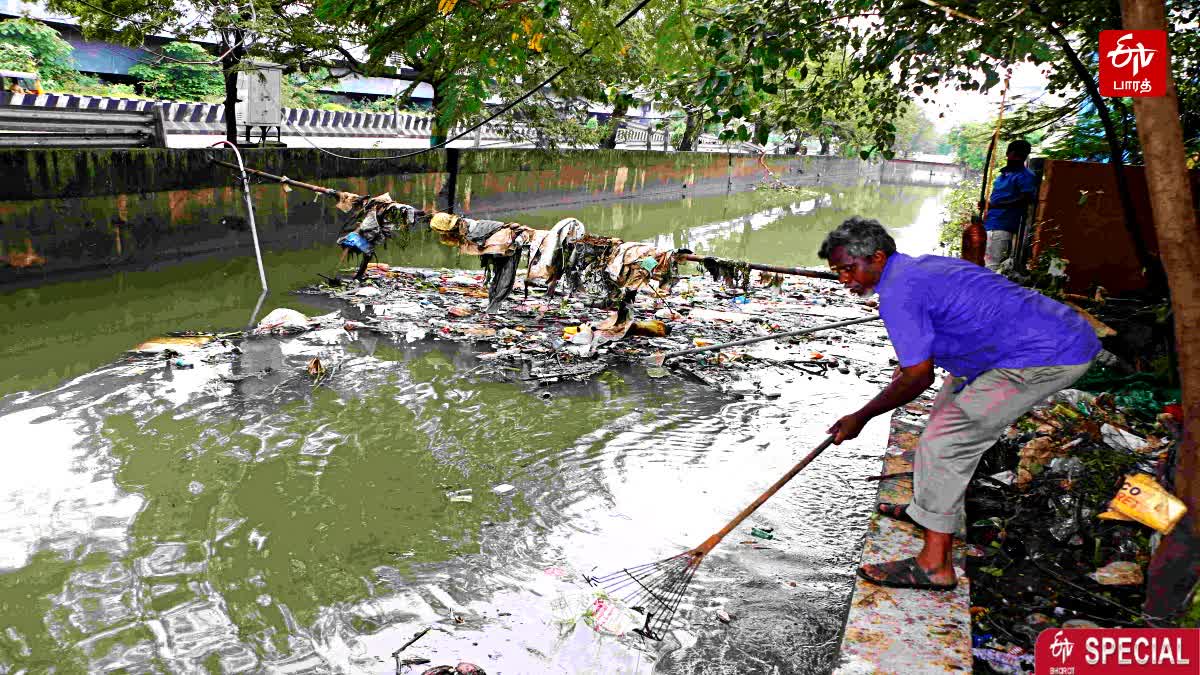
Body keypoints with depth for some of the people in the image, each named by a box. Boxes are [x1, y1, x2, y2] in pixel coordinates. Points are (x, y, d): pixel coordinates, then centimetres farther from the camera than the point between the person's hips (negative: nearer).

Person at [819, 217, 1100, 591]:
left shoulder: (898, 292, -17)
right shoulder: (922, 265, 15)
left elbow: (919, 377, -17)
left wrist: (860, 417, -7)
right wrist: (910, 361, 38)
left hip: (1046, 356, -11)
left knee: (944, 441, -10)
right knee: (950, 411, 23)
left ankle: (934, 565, -5)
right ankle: (927, 509, 38)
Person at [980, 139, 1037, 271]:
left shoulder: (1026, 176, -6)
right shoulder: (1003, 173, 20)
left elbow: (1026, 199, -18)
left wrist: (996, 205, -21)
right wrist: (987, 205, 8)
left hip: (1002, 226, -9)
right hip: (990, 223, 9)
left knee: (992, 267, -13)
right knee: (983, 263, 12)